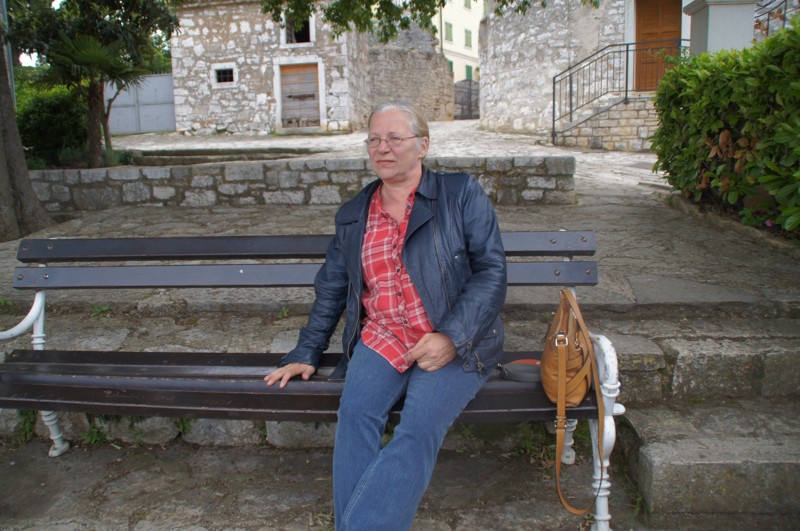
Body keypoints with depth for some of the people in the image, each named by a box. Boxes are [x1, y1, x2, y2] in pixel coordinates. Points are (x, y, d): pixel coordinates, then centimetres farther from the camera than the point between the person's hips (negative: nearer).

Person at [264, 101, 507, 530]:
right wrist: (306, 354, 14)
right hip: (381, 338, 3)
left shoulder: (463, 195, 3)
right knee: (354, 414, -25)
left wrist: (451, 337, -16)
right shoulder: (352, 215, 15)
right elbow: (331, 288, 20)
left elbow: (492, 272, -4)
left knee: (419, 428, -28)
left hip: (456, 343, -3)